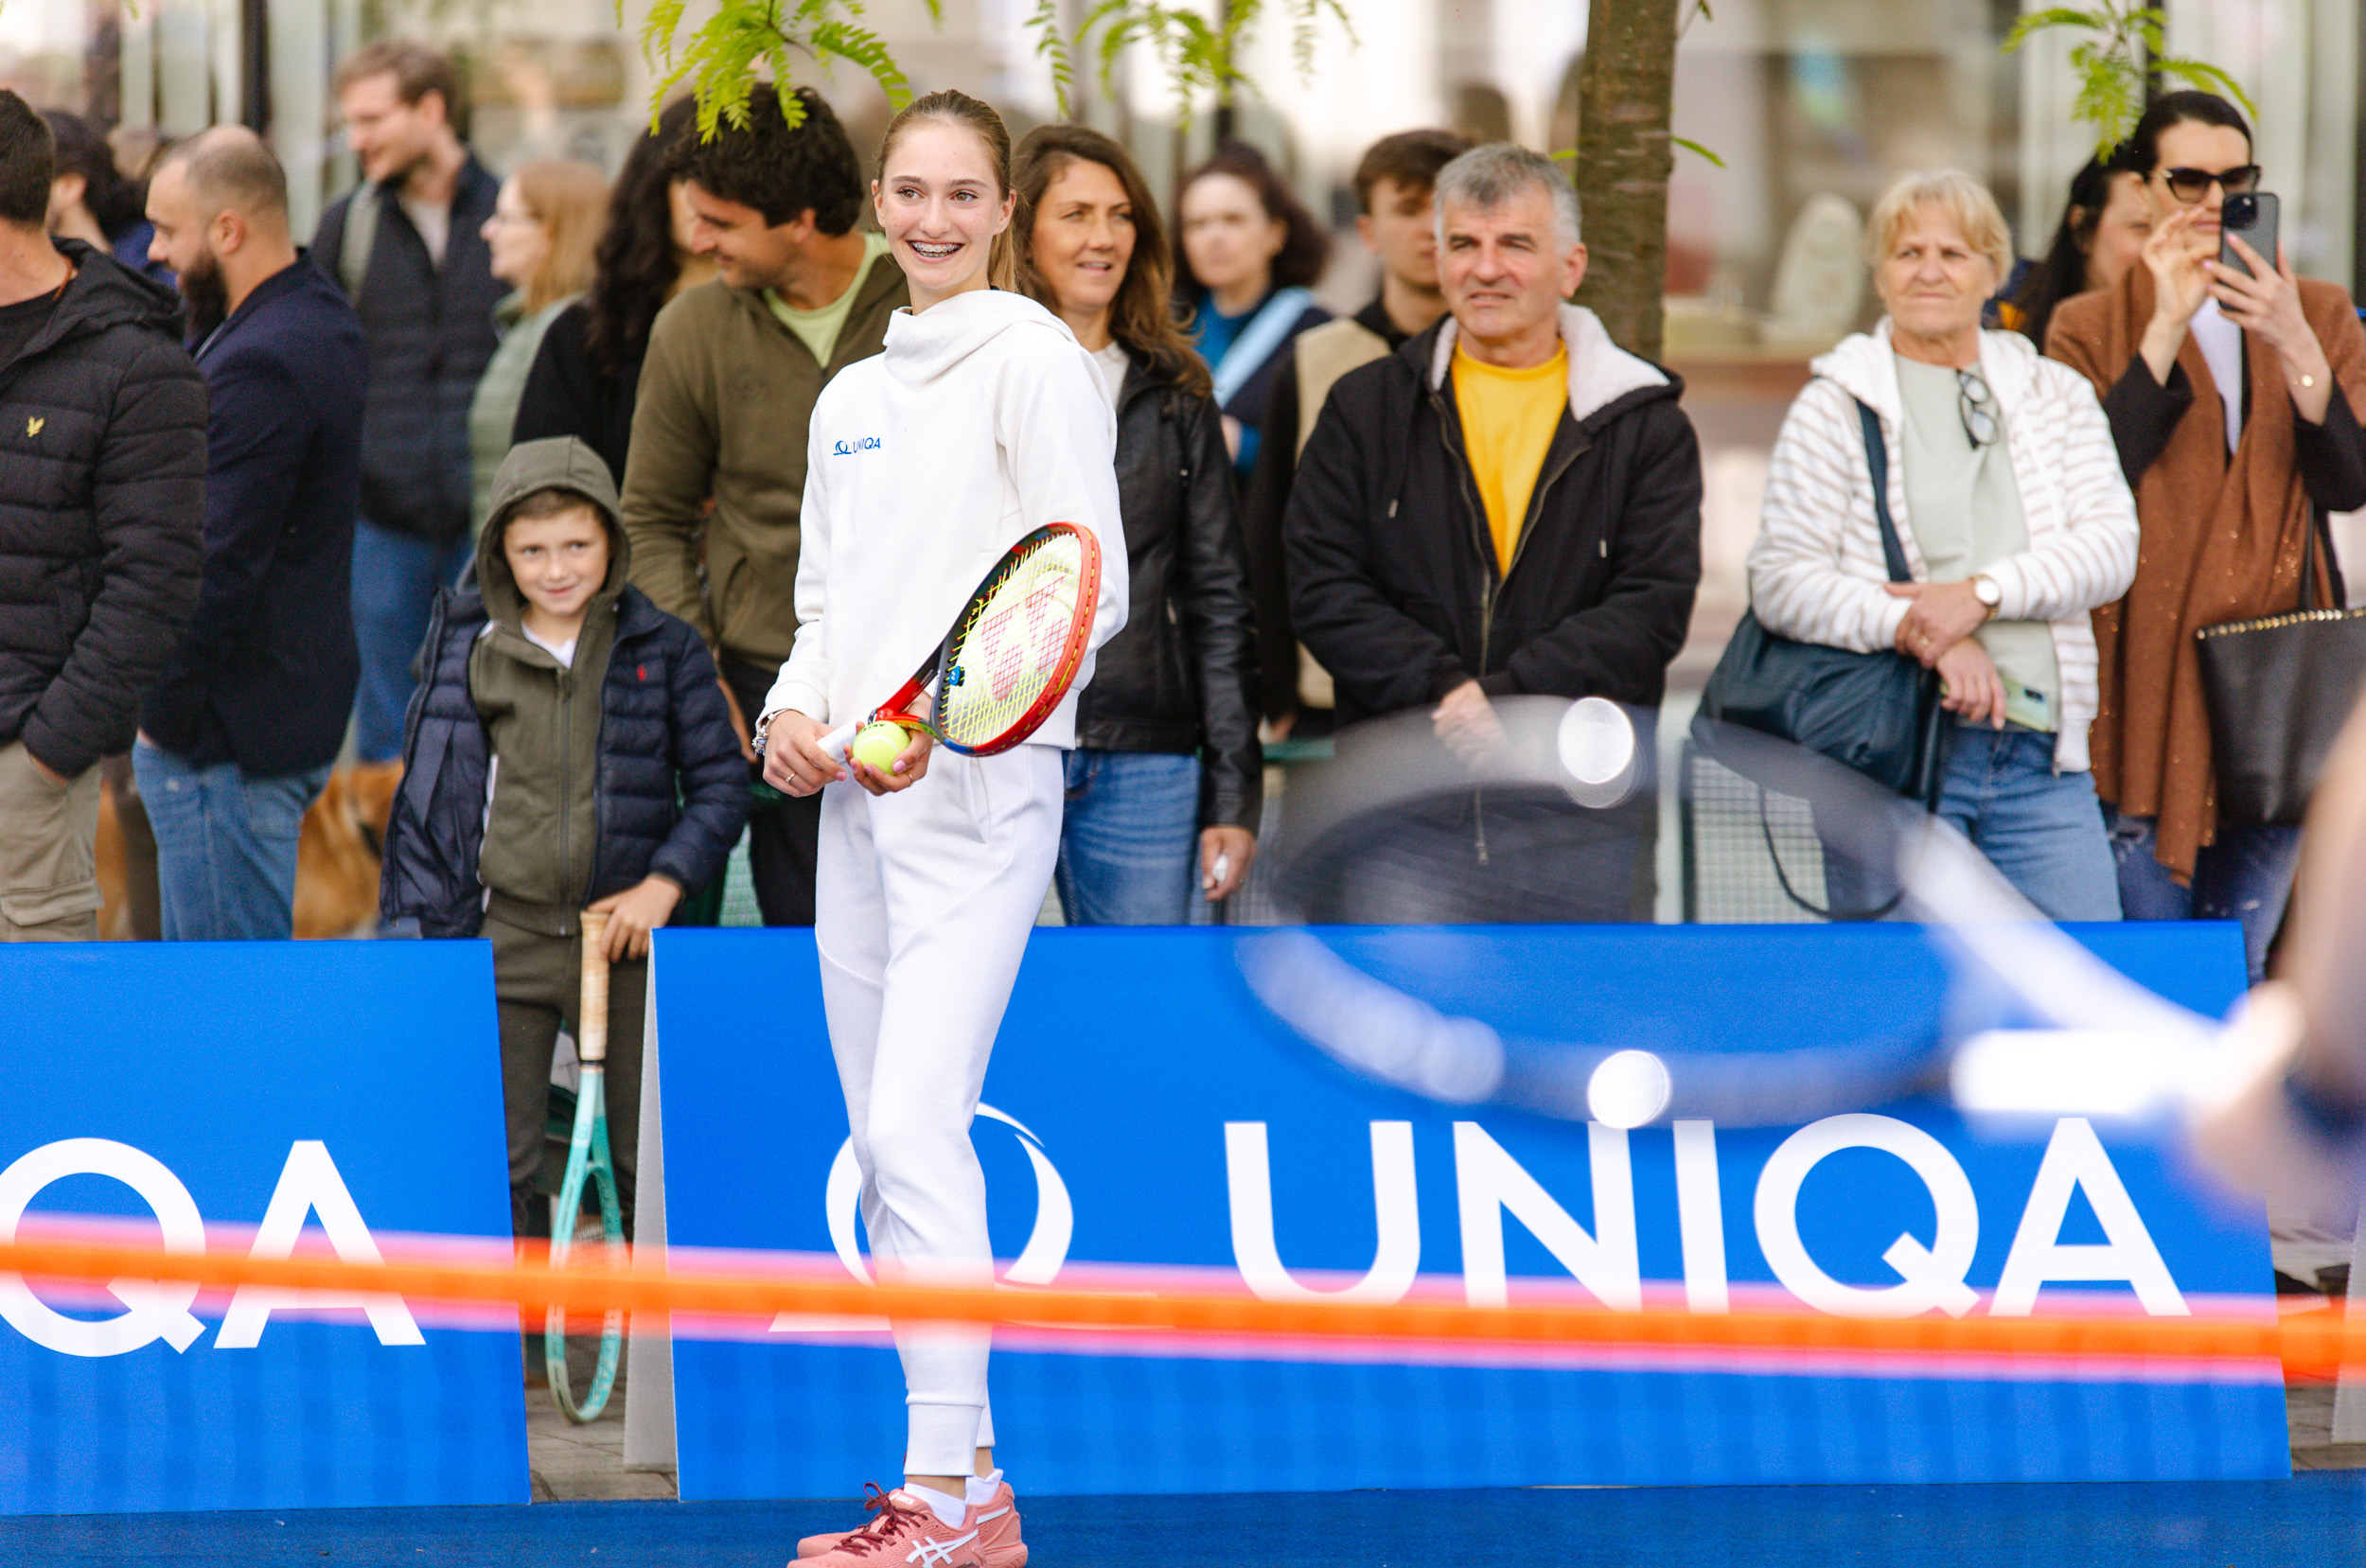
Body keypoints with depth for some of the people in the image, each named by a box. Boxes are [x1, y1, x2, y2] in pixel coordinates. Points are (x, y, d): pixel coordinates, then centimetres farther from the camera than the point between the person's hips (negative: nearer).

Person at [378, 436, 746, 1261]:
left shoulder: (663, 651, 1)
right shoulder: (465, 649, 4)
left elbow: (720, 784, 5)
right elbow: (424, 795, 9)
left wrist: (664, 883, -8)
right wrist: (414, 924, 3)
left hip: (627, 938, -1)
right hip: (508, 936, 1)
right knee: (496, 1162, 0)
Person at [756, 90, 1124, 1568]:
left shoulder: (1033, 360, -4)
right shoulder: (851, 395, 18)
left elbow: (1092, 592, -10)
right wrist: (793, 714, 2)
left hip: (978, 785, -8)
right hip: (854, 794, 8)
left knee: (915, 1121, -17)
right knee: (888, 1139, 7)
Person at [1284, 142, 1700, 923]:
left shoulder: (1644, 425, 5)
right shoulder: (1365, 410, 8)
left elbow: (1655, 606, -4)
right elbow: (1321, 588, 1)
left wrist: (1507, 693, -16)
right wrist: (1441, 689, -15)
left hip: (1577, 824, 0)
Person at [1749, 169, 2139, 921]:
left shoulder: (2056, 396, 16)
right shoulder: (1835, 409, 6)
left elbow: (2110, 548, 3)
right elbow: (1781, 583, -3)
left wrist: (1983, 594, -13)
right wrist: (1922, 633, -16)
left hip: (2042, 761, 3)